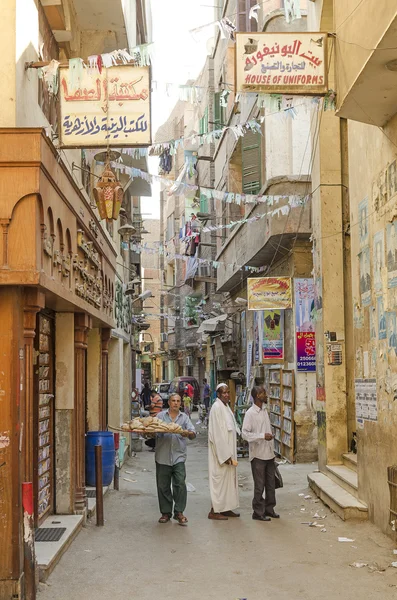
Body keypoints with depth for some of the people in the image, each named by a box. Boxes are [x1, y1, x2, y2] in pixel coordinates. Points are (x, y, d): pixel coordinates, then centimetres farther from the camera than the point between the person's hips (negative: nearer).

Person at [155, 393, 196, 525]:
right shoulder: (161, 415, 8)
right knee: (163, 486, 6)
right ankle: (166, 512, 18)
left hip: (179, 456, 0)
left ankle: (179, 512, 3)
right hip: (163, 457, 0)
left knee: (180, 484, -7)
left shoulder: (184, 417, 11)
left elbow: (193, 433, -1)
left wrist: (188, 433, -24)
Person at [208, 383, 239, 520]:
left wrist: (231, 454, 15)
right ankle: (214, 511, 5)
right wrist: (225, 455, -22)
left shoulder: (225, 406, 12)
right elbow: (217, 433, -20)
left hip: (228, 450, 9)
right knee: (219, 479, -3)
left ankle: (226, 508, 22)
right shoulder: (217, 407, -17)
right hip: (221, 451, -9)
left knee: (229, 479, 13)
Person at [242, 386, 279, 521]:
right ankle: (258, 512, 12)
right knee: (259, 485, 1)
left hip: (269, 454, 7)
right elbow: (245, 433, -18)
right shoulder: (250, 413, -14)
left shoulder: (264, 410, 10)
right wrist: (262, 436, -25)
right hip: (258, 455, -7)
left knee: (271, 484, 13)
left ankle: (269, 509, 26)